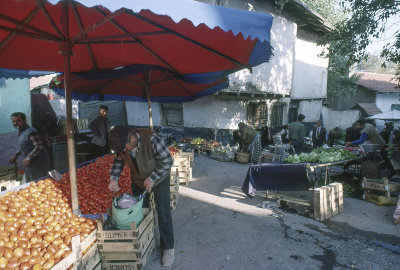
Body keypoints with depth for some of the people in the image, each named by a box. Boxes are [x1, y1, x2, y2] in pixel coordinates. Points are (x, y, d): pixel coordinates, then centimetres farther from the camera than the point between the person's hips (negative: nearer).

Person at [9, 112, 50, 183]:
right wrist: (16, 155, 16)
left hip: (38, 164, -10)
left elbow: (39, 147, -27)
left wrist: (28, 158, -28)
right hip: (30, 164, 10)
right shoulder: (21, 132, 13)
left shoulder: (31, 132, -20)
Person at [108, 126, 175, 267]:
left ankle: (168, 248, 17)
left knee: (163, 214, -1)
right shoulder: (122, 145, -19)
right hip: (138, 181, 5)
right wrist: (113, 178, -15)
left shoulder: (152, 140, -36)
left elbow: (167, 161, -28)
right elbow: (118, 161, 0)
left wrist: (152, 178, -28)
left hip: (159, 179, -5)